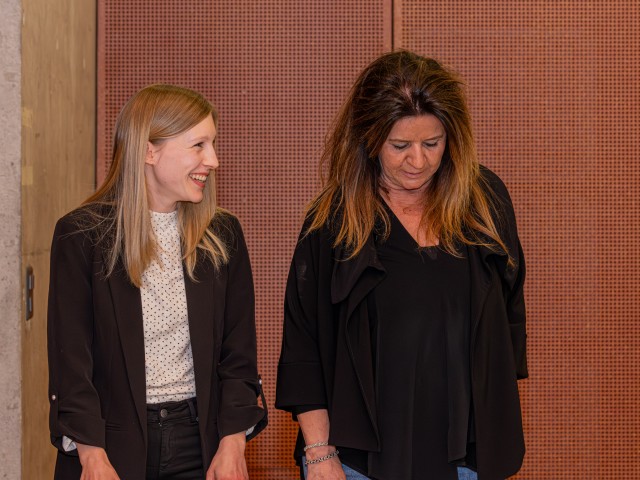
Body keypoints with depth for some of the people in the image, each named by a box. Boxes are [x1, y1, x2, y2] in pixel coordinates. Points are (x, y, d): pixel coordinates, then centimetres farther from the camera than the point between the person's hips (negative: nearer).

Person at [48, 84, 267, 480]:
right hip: (114, 442, -2)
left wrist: (233, 442, -4)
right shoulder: (81, 235, -5)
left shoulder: (222, 235, 4)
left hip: (199, 439, 3)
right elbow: (70, 356, -7)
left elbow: (238, 350, 4)